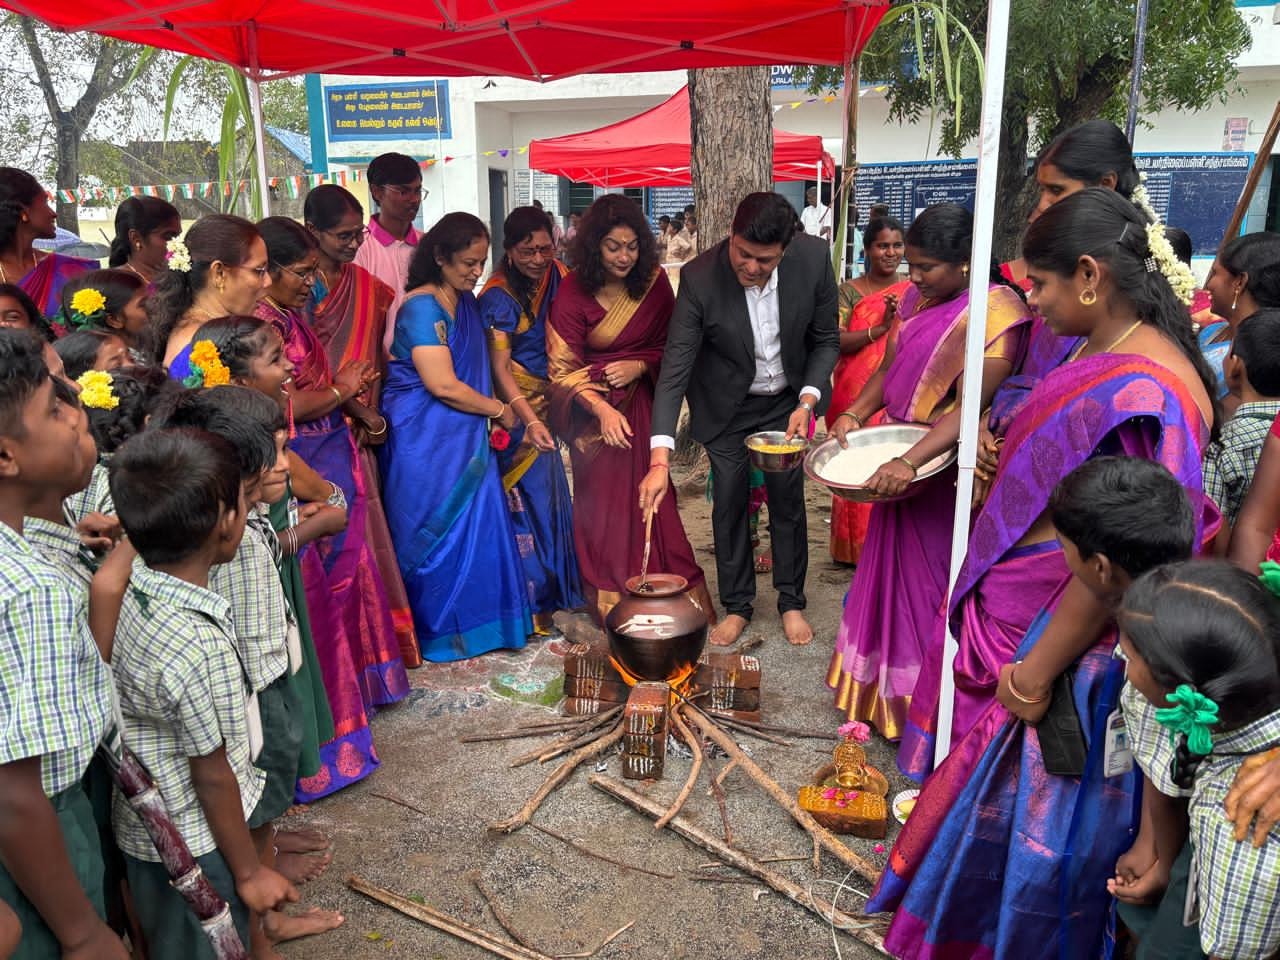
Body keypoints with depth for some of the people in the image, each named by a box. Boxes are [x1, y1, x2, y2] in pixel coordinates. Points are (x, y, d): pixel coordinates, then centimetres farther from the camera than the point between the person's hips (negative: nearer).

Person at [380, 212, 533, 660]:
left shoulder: (465, 301, 11)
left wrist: (508, 411, 13)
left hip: (465, 438, 8)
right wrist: (498, 410, -9)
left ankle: (478, 619, 24)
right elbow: (443, 385, -22)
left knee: (476, 527, 10)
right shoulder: (422, 307, -16)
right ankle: (441, 629, 16)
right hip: (426, 441, -8)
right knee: (439, 532, 2)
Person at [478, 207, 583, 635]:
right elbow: (500, 367, -17)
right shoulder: (498, 295, -13)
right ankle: (530, 602, 7)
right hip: (517, 411, -6)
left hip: (547, 404, 6)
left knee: (550, 495, 10)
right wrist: (531, 421, -28)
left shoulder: (557, 276, 4)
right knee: (529, 497, -5)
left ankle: (553, 588, 25)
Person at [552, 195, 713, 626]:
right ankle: (608, 603, 14)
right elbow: (562, 367, -11)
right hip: (592, 407, -2)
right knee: (602, 501, 1)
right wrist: (601, 408, -24)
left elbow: (667, 346, 7)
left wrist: (639, 366, -13)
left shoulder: (654, 282, -4)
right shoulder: (574, 292, -12)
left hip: (639, 404, 2)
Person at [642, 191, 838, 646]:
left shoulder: (814, 259, -22)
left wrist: (807, 402, -21)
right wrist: (660, 459, -34)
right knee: (729, 505, 6)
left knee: (788, 502, 10)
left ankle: (792, 601, 29)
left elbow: (827, 340, -7)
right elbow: (674, 369, -27)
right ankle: (736, 605, 25)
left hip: (788, 400, 2)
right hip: (727, 405, -1)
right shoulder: (700, 278, -28)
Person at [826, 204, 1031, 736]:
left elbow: (970, 407, -25)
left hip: (947, 469, -8)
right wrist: (854, 414, -5)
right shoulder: (916, 299, 6)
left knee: (930, 585, 4)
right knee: (892, 575, 17)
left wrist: (909, 462, -33)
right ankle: (882, 697, 35)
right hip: (897, 463, 8)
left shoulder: (994, 312, -19)